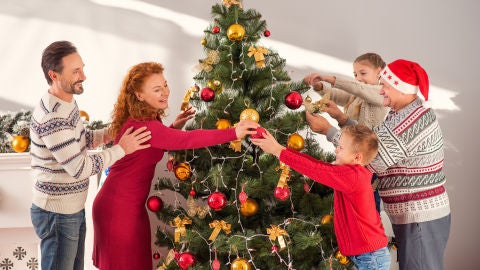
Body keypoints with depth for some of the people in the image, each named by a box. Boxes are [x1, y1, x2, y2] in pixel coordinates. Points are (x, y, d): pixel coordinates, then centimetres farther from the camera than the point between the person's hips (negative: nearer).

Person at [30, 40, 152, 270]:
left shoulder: (67, 102, 4)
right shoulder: (52, 119, -27)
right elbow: (79, 169, -25)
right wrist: (121, 149, -18)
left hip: (73, 208, 9)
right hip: (57, 214, -9)